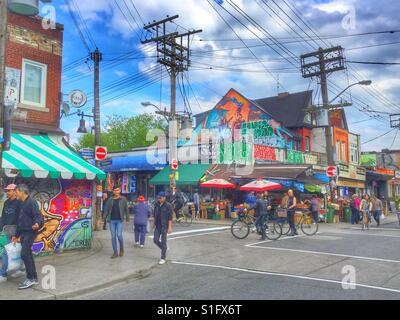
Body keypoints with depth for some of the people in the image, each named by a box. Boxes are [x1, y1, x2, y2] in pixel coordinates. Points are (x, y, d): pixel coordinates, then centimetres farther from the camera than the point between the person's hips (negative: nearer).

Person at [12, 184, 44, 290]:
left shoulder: (31, 203, -12)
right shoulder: (22, 204, 17)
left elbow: (39, 216, -20)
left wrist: (37, 224, -42)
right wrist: (16, 235, 25)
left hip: (30, 232, -9)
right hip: (23, 233, 9)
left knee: (24, 254, -14)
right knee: (28, 255, 10)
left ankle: (30, 278, -6)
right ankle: (34, 278, 17)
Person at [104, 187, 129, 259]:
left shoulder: (123, 199, 2)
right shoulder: (110, 200, 7)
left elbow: (126, 209, 3)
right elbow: (106, 210, 9)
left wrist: (127, 219, -1)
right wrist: (105, 219, 1)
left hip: (120, 220, -2)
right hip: (111, 220, 3)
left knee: (119, 235, -11)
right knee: (113, 236, 4)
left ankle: (121, 249, 14)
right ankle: (115, 253, 12)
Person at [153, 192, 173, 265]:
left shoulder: (168, 205, -10)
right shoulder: (157, 204, 6)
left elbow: (170, 217, -12)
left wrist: (170, 227, -17)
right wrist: (154, 224, 16)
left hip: (164, 226, -5)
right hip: (157, 226, 5)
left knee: (163, 242, -1)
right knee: (155, 240, 1)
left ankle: (163, 258, 11)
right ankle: (164, 250, 28)